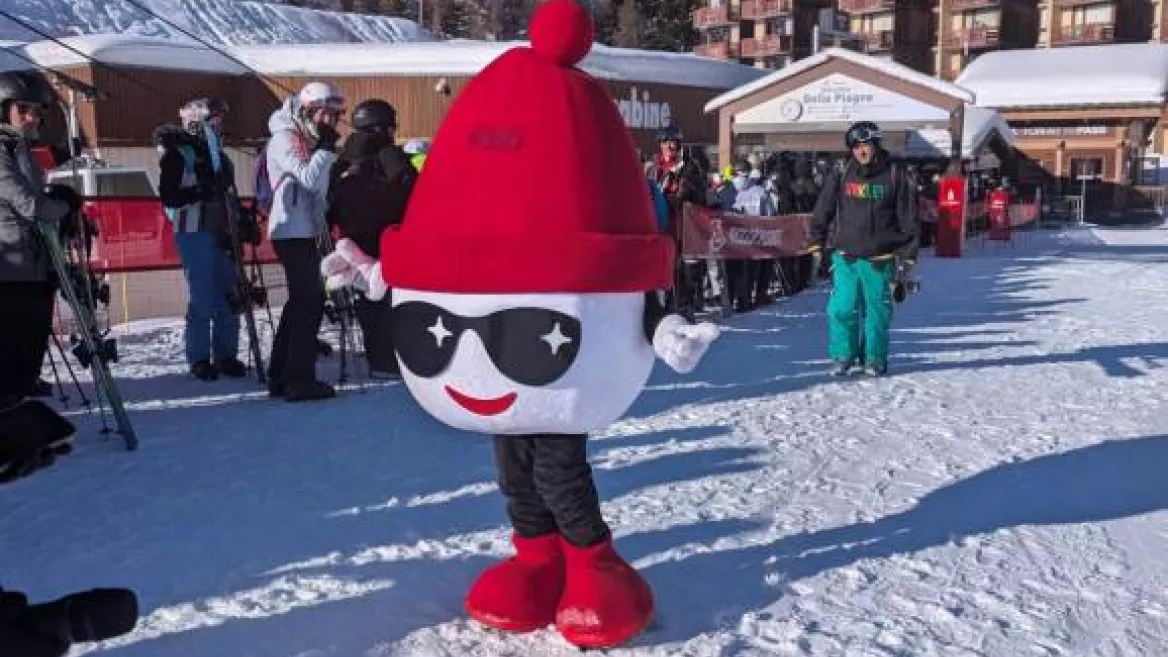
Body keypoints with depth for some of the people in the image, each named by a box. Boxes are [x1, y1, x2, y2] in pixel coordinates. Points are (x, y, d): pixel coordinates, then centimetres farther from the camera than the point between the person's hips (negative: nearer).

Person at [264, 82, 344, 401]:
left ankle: (280, 376, 20)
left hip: (306, 232, 10)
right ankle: (300, 380, -7)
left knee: (301, 301, 12)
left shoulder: (311, 141, 18)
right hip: (292, 232, -10)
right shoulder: (285, 140, -9)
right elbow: (309, 178, -22)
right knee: (310, 302, -11)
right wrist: (327, 147, -17)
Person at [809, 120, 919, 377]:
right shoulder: (841, 175, 4)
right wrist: (817, 244, 5)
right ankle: (843, 356, 14)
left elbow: (909, 219, 2)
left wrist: (907, 255, 0)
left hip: (880, 259, -1)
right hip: (846, 257, 1)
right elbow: (822, 212, 10)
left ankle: (875, 359, 21)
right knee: (841, 309, -2)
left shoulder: (895, 176, 0)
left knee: (877, 310, 7)